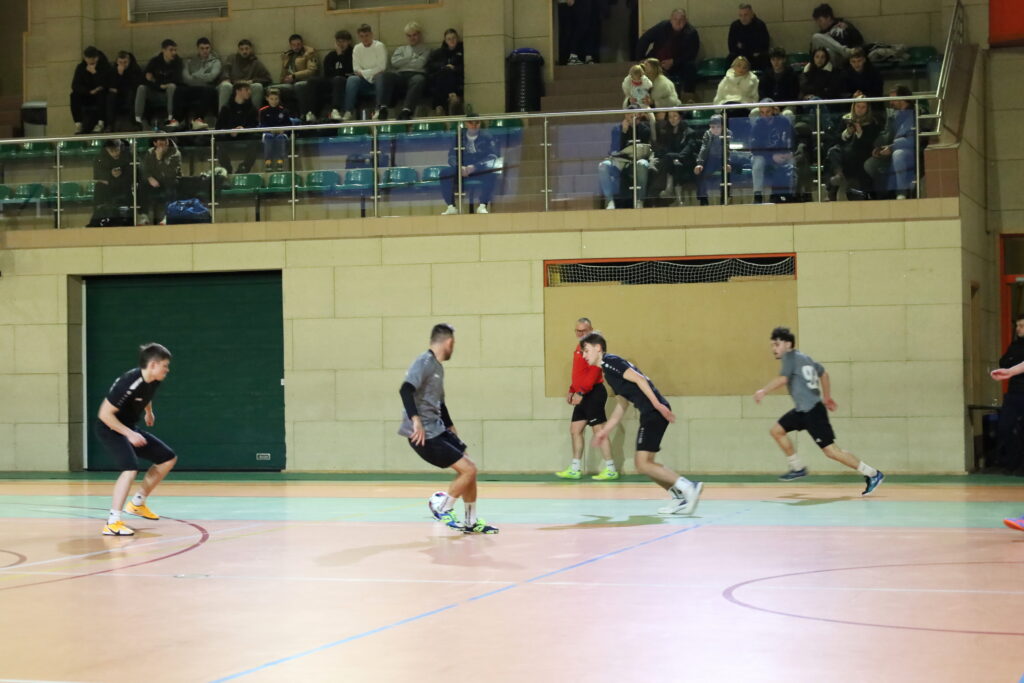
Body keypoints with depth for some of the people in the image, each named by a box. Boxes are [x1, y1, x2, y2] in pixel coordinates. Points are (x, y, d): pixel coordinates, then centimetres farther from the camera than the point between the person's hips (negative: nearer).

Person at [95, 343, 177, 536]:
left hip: (129, 429, 9)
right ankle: (112, 523, -27)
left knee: (169, 458, 9)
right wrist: (129, 434, -28)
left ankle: (137, 503, 19)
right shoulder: (129, 383, -30)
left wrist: (149, 412, 33)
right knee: (130, 468, -30)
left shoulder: (153, 381, -4)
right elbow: (105, 414, -28)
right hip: (109, 429, -9)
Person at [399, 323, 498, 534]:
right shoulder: (424, 362, -13)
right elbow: (406, 390, -27)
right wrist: (416, 420, -35)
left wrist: (452, 429, 31)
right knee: (468, 469, -12)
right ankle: (441, 508, 6)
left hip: (438, 429, 10)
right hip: (424, 434, -10)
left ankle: (472, 522, 22)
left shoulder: (438, 366, 17)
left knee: (469, 469, 10)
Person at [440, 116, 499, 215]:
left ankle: (482, 206, -32)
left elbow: (492, 157, -9)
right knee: (445, 173, -25)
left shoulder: (486, 137, 2)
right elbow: (452, 157, 4)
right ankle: (451, 206, -24)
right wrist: (459, 168, -20)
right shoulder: (459, 138, 9)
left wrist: (474, 167, -23)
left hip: (480, 169, -2)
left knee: (491, 174, -36)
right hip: (462, 169, 2)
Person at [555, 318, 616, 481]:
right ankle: (575, 469, 16)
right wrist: (572, 391, 17)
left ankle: (610, 470, -4)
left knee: (599, 430, -8)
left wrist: (581, 392, -24)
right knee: (575, 429, 11)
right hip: (583, 395, 10)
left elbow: (593, 373, -21)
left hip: (594, 393, -10)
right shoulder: (579, 348, 17)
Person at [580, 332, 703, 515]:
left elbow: (638, 378, -16)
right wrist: (606, 430, 31)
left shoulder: (610, 361, -4)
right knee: (643, 463, 14)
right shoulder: (608, 371, 24)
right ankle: (680, 497, 13)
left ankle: (688, 488, -13)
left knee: (643, 464, -12)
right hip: (649, 414, 10)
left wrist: (657, 404, -23)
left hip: (655, 412, -10)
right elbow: (621, 405, 29)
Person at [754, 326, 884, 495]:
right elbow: (823, 374, 29)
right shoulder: (805, 358, 18)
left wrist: (763, 391, -13)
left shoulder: (789, 356, -8)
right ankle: (798, 468, 19)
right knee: (776, 430, 14)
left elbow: (782, 379, -22)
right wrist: (827, 397, 35)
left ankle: (873, 474, -7)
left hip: (812, 411, -10)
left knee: (831, 451, -10)